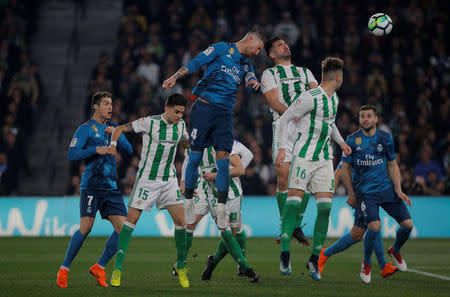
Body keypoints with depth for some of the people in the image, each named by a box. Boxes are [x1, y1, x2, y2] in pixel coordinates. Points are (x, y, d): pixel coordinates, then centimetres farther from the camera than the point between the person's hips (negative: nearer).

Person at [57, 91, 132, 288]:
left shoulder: (113, 127, 17)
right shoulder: (85, 129, 0)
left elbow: (129, 150, 8)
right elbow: (71, 154, -8)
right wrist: (95, 150, -18)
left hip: (111, 187, 6)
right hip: (91, 185, -6)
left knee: (122, 227, -6)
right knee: (86, 226, -16)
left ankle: (99, 267, 7)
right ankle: (64, 270, -3)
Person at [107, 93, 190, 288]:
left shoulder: (180, 125, 3)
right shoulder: (149, 122, -13)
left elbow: (186, 143, 24)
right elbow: (120, 129, -8)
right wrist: (113, 143, -27)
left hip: (169, 180, 4)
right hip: (146, 179, -4)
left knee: (181, 221, -5)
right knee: (131, 219, -9)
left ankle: (181, 267, 10)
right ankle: (118, 268, -2)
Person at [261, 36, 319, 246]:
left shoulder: (304, 72, 26)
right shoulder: (269, 74, 14)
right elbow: (273, 102, 0)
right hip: (284, 125, -3)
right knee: (283, 178, -10)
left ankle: (297, 226, 6)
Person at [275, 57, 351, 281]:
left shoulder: (334, 99, 13)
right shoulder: (310, 98, -12)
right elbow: (284, 119, -10)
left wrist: (340, 141, 26)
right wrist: (282, 148, -18)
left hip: (324, 158, 7)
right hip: (304, 155, -7)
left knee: (325, 207, -3)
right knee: (294, 201, -13)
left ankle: (314, 260, 5)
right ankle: (285, 254, -8)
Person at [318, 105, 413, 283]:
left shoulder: (386, 138, 5)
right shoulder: (352, 140, -3)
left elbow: (392, 165, 12)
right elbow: (345, 167, 4)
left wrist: (398, 190, 2)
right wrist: (351, 194, 0)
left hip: (386, 188, 4)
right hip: (364, 191, -4)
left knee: (407, 224, -5)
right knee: (375, 226, -24)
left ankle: (395, 251, 27)